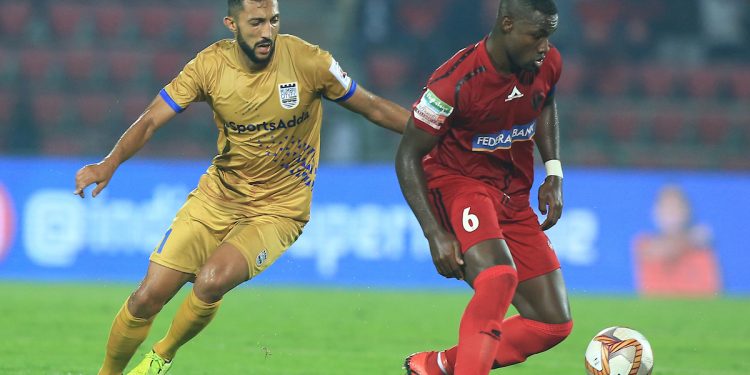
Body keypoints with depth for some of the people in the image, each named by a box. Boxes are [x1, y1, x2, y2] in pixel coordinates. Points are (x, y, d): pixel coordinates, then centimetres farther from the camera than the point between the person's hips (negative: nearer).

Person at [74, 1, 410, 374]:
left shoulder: (307, 61, -15)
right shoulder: (211, 64, -10)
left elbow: (374, 108, -3)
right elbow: (151, 120, -10)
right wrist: (109, 163, -27)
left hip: (278, 210, -2)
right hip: (217, 196, 2)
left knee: (211, 281, -28)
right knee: (147, 297, -5)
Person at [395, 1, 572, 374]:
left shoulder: (548, 64, -5)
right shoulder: (455, 81, -23)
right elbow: (408, 155, -15)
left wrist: (554, 173, 8)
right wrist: (435, 234, -21)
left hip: (513, 198, 7)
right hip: (457, 183, -7)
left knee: (554, 323, 1)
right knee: (499, 276, -36)